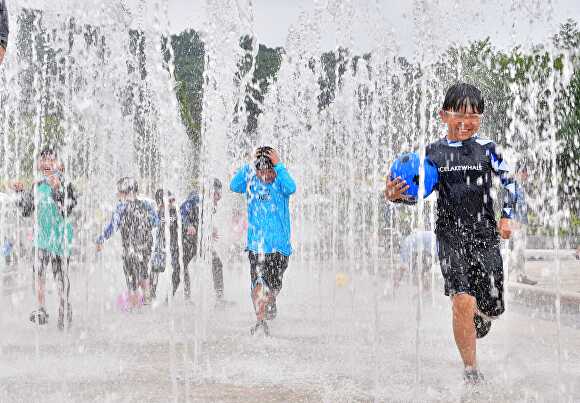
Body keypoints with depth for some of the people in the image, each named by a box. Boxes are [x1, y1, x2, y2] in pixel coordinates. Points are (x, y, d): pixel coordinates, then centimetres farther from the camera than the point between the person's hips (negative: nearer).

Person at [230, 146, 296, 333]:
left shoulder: (280, 183, -3)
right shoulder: (251, 182, 3)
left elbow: (291, 188, -26)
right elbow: (233, 186, -13)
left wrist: (278, 165, -22)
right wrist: (247, 165, -13)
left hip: (279, 242, -1)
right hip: (256, 242, 1)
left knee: (275, 284, 4)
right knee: (257, 284, -5)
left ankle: (271, 302, 38)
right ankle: (260, 320, 8)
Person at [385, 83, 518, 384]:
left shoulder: (487, 149, 2)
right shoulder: (434, 152, 1)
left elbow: (510, 182, 11)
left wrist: (506, 217, 3)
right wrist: (396, 195, -16)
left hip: (485, 234, 2)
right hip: (451, 235, -2)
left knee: (491, 306, 5)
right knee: (463, 301, -17)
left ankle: (471, 328, 45)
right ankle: (471, 370, -3)